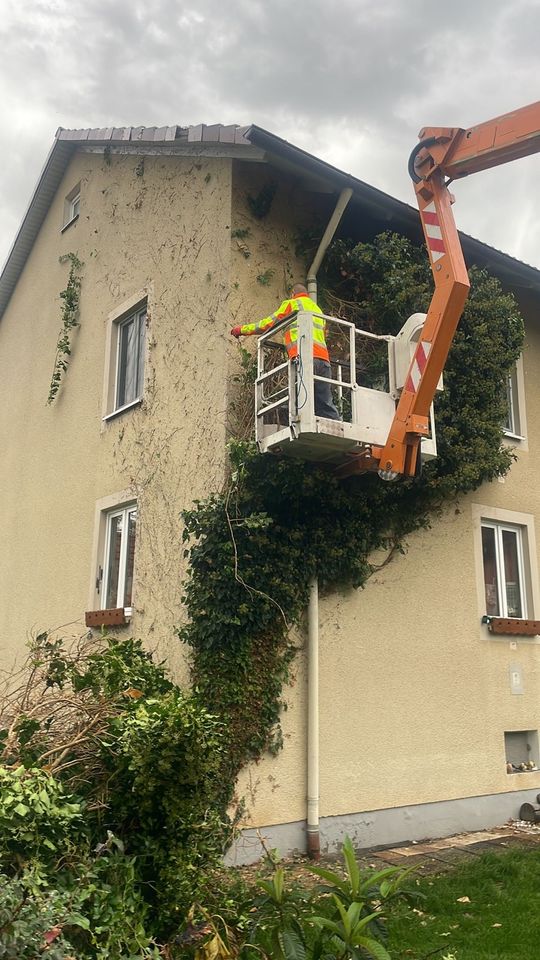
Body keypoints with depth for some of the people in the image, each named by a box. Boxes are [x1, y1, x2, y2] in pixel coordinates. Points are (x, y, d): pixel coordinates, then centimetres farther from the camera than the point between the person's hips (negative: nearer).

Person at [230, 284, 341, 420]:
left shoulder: (291, 303, 17)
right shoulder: (318, 309, 35)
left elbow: (268, 323, 13)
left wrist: (242, 329, 24)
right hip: (323, 358, 6)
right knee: (325, 404, 1)